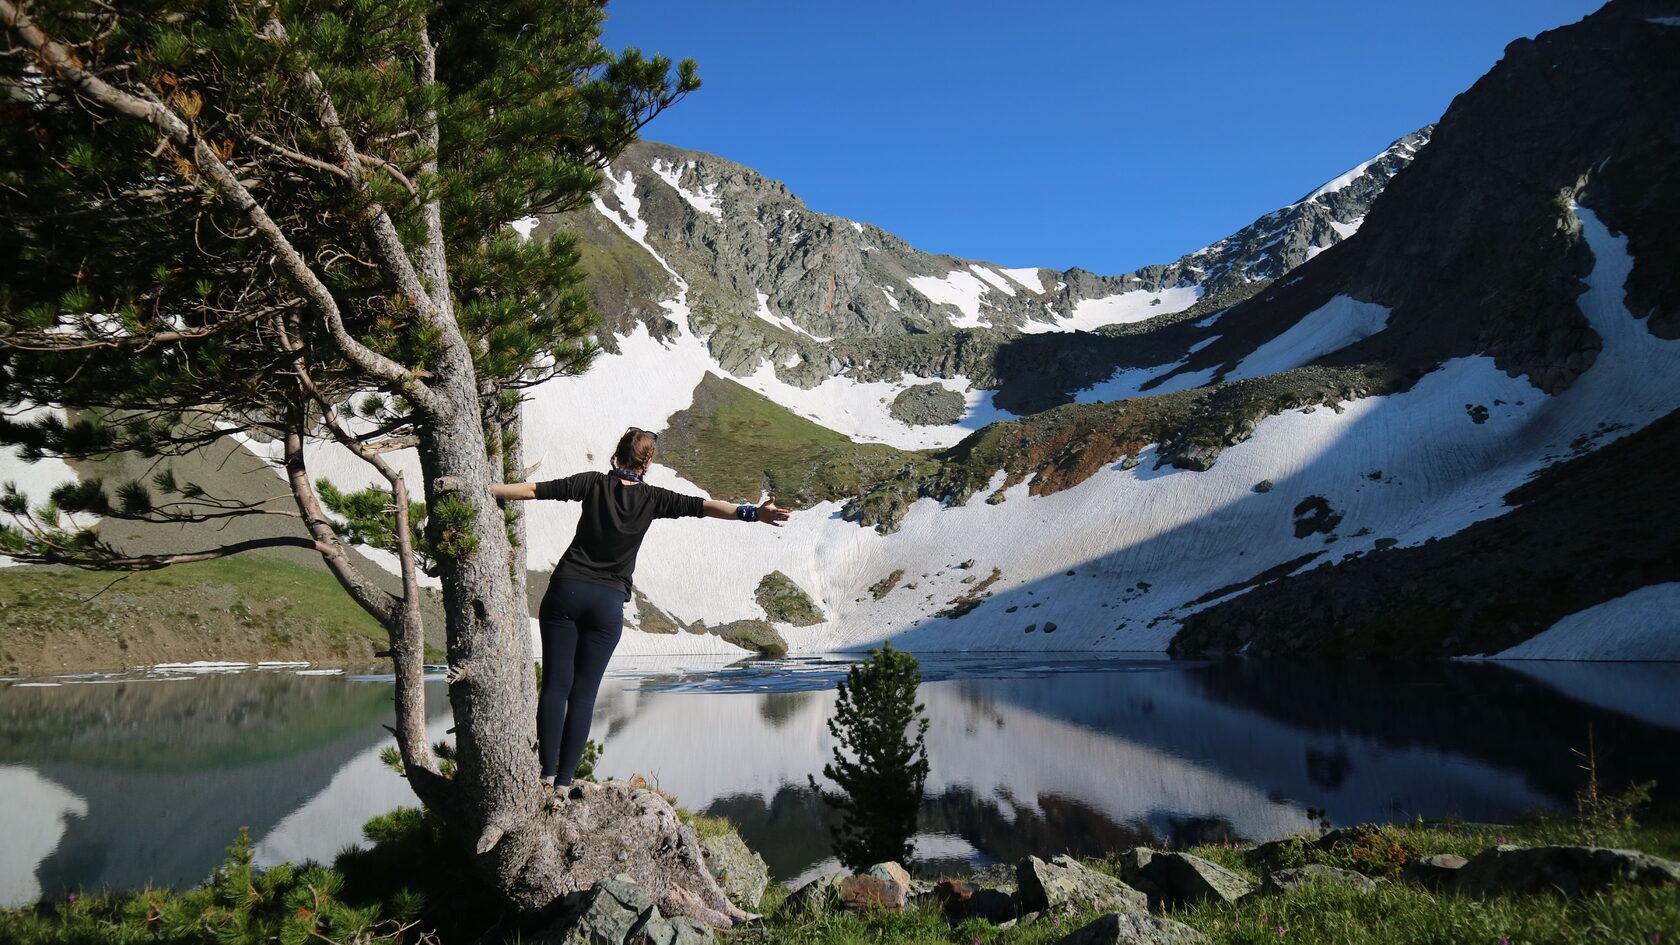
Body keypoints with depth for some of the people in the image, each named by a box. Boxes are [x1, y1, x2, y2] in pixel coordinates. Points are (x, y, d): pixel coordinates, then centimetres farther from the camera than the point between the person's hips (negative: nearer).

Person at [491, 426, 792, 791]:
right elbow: (702, 506, -7)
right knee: (583, 693, 5)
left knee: (555, 686, 3)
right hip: (608, 602, -1)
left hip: (566, 590, 1)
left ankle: (547, 772, -4)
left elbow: (533, 489, 2)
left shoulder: (593, 483, 3)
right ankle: (564, 780, 4)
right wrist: (753, 513, -9)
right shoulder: (652, 498, 0)